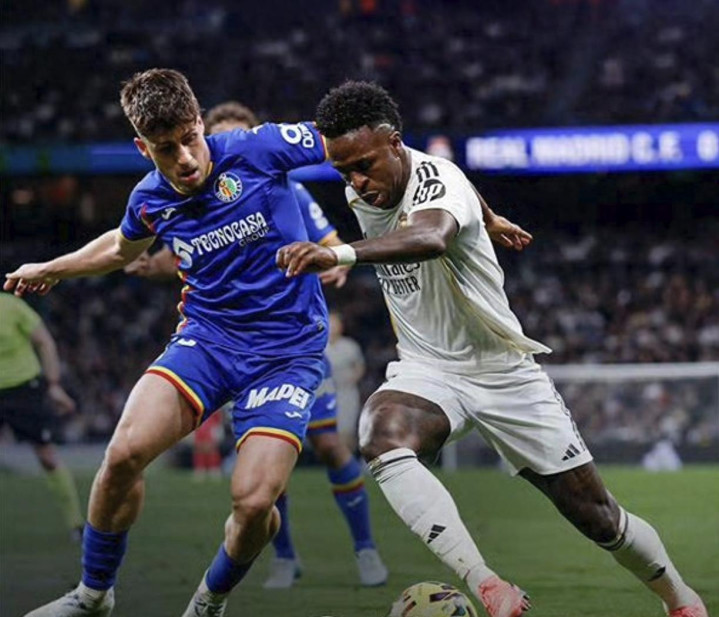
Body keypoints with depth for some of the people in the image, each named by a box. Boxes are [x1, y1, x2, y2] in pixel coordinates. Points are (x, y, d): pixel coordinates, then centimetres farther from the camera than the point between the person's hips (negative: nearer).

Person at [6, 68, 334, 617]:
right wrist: (51, 270, 35)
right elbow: (123, 247, 25)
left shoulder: (255, 150, -14)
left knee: (254, 500, -19)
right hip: (206, 336, 4)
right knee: (125, 453, -18)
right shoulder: (150, 201, 0)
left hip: (287, 352, -3)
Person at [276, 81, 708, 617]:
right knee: (383, 441, -33)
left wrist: (341, 253, -68)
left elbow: (430, 238, -52)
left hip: (503, 370, -4)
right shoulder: (360, 192, -3)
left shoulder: (437, 180, -25)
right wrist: (487, 220, 39)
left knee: (599, 520, 3)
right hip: (426, 371, 5)